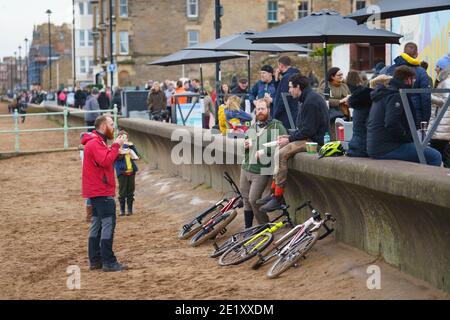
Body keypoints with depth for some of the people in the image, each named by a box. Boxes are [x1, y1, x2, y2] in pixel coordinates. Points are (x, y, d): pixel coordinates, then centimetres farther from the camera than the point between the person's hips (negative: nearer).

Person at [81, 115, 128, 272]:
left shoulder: (97, 141, 19)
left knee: (97, 224, 13)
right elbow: (106, 161, -26)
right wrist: (116, 146, -18)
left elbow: (106, 160, 15)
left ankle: (95, 260, 18)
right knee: (108, 224, -10)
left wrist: (116, 147, 3)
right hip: (101, 191, -11)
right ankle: (108, 262, -10)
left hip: (96, 191, 11)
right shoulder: (95, 143, -15)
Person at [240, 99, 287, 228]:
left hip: (261, 171, -7)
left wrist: (265, 151, -22)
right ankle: (247, 228, 20)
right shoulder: (252, 128, 17)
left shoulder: (276, 126, -5)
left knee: (253, 200, -11)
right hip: (246, 168, 7)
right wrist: (246, 145, 5)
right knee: (246, 200, 10)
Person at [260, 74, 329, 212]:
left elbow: (308, 130, -21)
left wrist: (289, 139, -13)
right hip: (309, 138, 11)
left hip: (314, 140, -11)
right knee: (278, 150, 9)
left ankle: (278, 198, -19)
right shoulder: (308, 98, 18)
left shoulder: (311, 101, -16)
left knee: (281, 154, -22)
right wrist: (289, 136, 9)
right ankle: (274, 191, 6)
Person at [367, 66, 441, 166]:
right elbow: (391, 124, -25)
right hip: (386, 149, -10)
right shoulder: (395, 97, -12)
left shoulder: (383, 94, 20)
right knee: (435, 157, -16)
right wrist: (409, 138, -11)